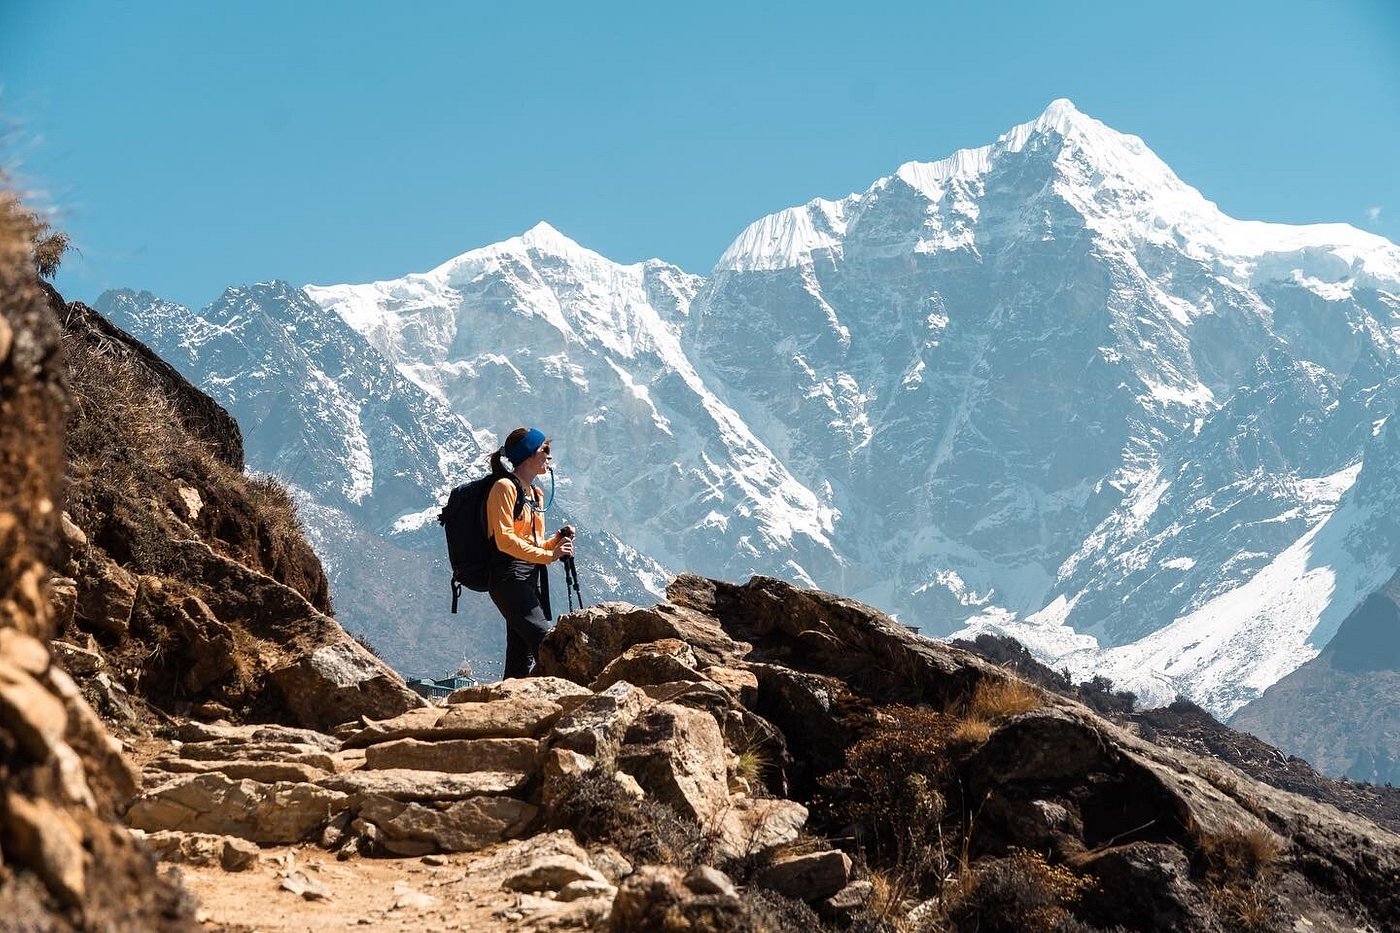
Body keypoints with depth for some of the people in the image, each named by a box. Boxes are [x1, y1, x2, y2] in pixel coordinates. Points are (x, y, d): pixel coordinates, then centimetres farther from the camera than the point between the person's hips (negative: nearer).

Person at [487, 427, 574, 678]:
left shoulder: (534, 492, 22)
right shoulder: (505, 487, -5)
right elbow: (505, 540, -15)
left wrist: (557, 540, 4)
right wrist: (547, 556, -19)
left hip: (534, 576, 9)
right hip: (511, 576, -9)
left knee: (521, 660, 4)